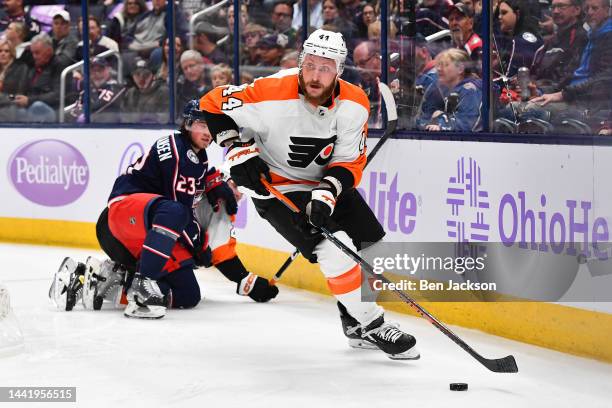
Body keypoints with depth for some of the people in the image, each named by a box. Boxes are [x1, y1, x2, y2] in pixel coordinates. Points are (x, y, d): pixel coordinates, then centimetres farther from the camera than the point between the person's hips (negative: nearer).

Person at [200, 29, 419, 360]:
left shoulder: (354, 104, -16)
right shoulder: (272, 94, -28)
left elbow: (349, 163, -10)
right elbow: (214, 104, -17)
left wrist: (326, 193, -27)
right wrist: (238, 150, -24)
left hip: (327, 182, 6)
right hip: (277, 186, -6)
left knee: (372, 244, 9)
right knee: (336, 248, -22)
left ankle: (355, 321, 27)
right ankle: (369, 323, -10)